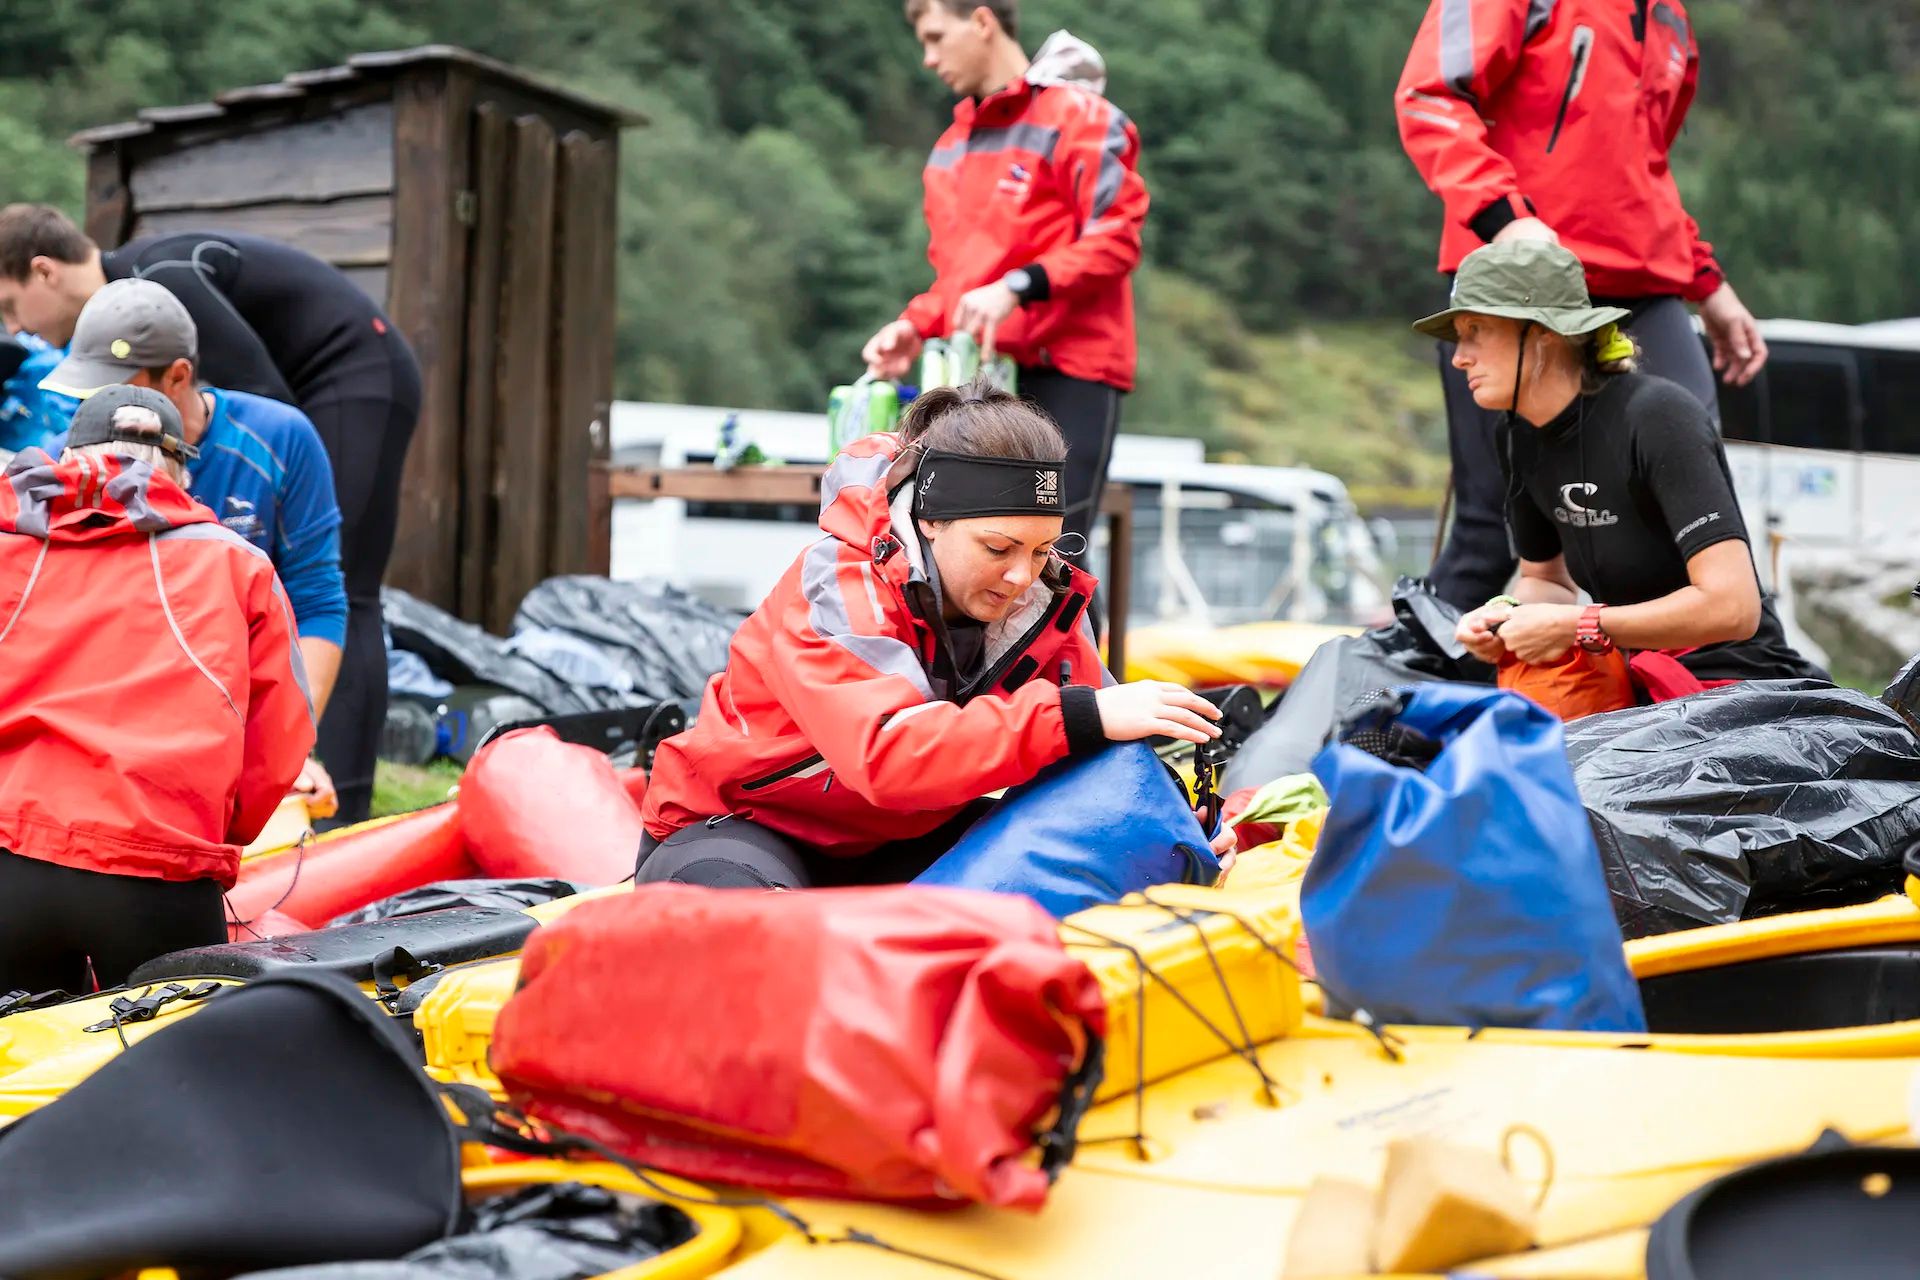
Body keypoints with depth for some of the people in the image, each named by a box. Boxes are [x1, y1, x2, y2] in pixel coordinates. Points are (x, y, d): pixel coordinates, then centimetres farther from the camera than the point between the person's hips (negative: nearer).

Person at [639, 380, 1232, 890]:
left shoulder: (1043, 597, -8)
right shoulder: (838, 584, -27)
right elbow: (886, 751, -44)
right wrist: (1079, 717, -49)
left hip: (899, 838, 7)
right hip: (741, 827, -6)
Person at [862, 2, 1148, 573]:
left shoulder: (1077, 118, -4)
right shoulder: (951, 147, 20)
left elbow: (1116, 241, -12)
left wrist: (1019, 287, -22)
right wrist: (916, 326, 7)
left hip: (1067, 375, -7)